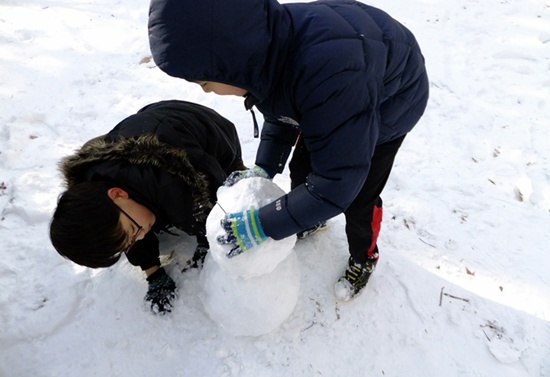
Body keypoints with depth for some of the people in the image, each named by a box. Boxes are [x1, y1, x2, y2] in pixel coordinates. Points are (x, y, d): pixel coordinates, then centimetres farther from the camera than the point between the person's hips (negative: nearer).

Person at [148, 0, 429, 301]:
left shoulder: (329, 72, -48)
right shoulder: (262, 44, -23)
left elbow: (338, 182, -39)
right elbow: (280, 112, -2)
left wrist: (262, 225, -33)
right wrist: (264, 168, -12)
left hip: (387, 109, -6)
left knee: (358, 198, -1)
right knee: (301, 170, 9)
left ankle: (364, 258, 30)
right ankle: (311, 218, 41)